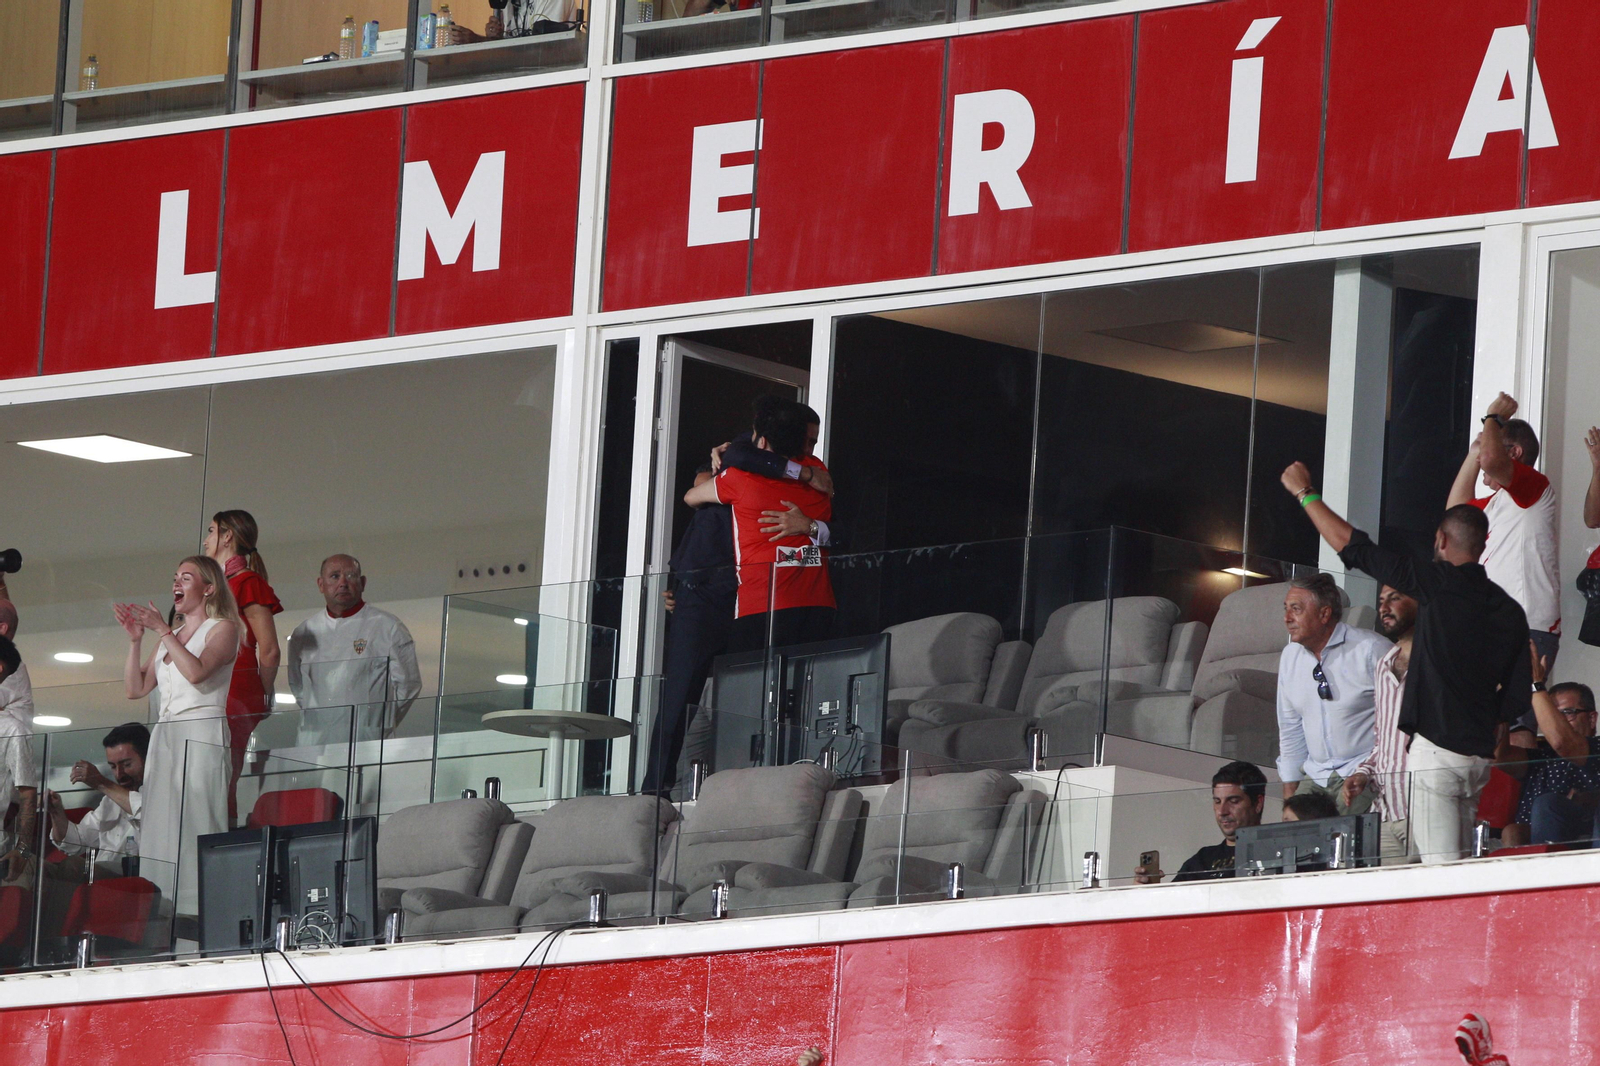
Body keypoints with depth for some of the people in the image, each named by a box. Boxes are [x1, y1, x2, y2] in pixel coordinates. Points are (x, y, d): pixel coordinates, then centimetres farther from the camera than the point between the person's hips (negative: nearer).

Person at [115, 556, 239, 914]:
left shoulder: (222, 629, 3)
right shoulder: (170, 636, 23)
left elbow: (197, 671, -16)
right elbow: (136, 688, 17)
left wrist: (162, 630, -13)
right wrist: (135, 640, 6)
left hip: (202, 735, -7)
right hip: (164, 735, 7)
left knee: (195, 825, -14)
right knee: (158, 828, -2)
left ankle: (200, 910, -17)